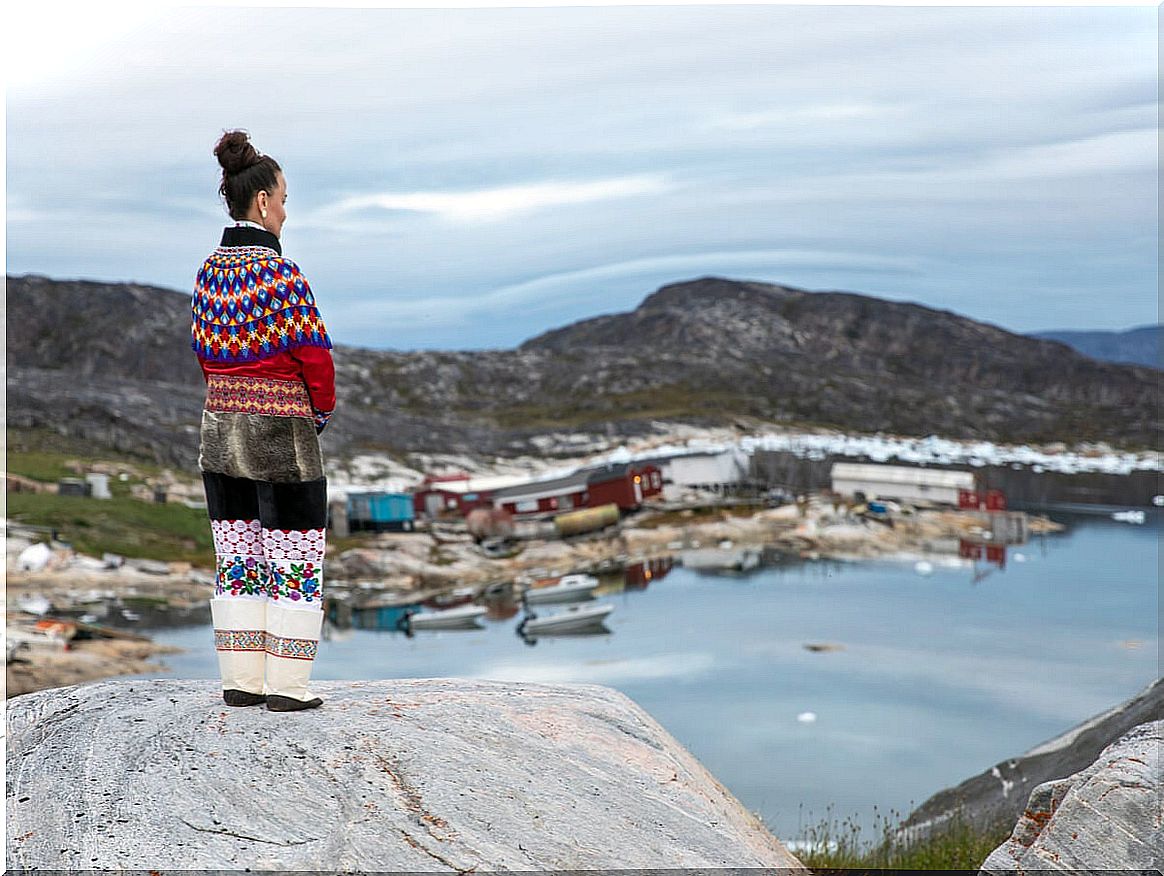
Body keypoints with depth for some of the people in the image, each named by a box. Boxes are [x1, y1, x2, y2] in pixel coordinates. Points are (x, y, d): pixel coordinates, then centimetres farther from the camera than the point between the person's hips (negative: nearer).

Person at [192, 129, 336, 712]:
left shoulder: (209, 270, 5)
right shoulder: (281, 273, -17)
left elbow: (202, 347, 10)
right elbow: (313, 353, -16)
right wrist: (322, 408, 1)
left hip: (220, 425, 7)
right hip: (281, 430, -7)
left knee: (236, 559, 13)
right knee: (296, 559, 4)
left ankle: (240, 680, 18)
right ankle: (287, 686, 7)